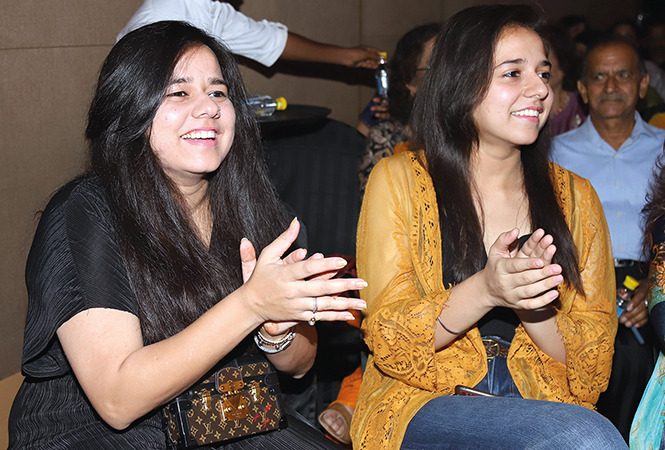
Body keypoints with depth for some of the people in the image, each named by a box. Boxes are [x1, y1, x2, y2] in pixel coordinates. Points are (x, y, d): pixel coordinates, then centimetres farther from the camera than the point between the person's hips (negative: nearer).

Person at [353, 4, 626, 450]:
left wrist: (533, 304, -15)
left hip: (546, 405, 4)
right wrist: (484, 292, -22)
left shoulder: (574, 196, 9)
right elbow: (388, 344, -5)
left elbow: (593, 371, 6)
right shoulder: (399, 180, 1)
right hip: (422, 406, -4)